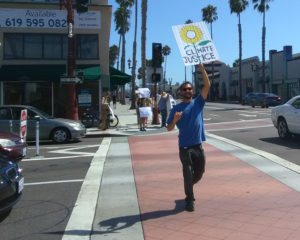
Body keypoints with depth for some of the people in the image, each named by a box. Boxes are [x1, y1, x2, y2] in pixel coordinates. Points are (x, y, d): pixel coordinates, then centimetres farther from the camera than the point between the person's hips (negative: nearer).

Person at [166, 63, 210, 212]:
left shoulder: (198, 103, 6)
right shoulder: (177, 108, 1)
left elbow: (207, 85, -5)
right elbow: (169, 128, -3)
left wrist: (201, 68, -13)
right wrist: (174, 120, -24)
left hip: (198, 145, 3)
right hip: (184, 146, -3)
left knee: (199, 172, 15)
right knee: (188, 174, -3)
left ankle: (188, 188, 42)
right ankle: (189, 201, 8)